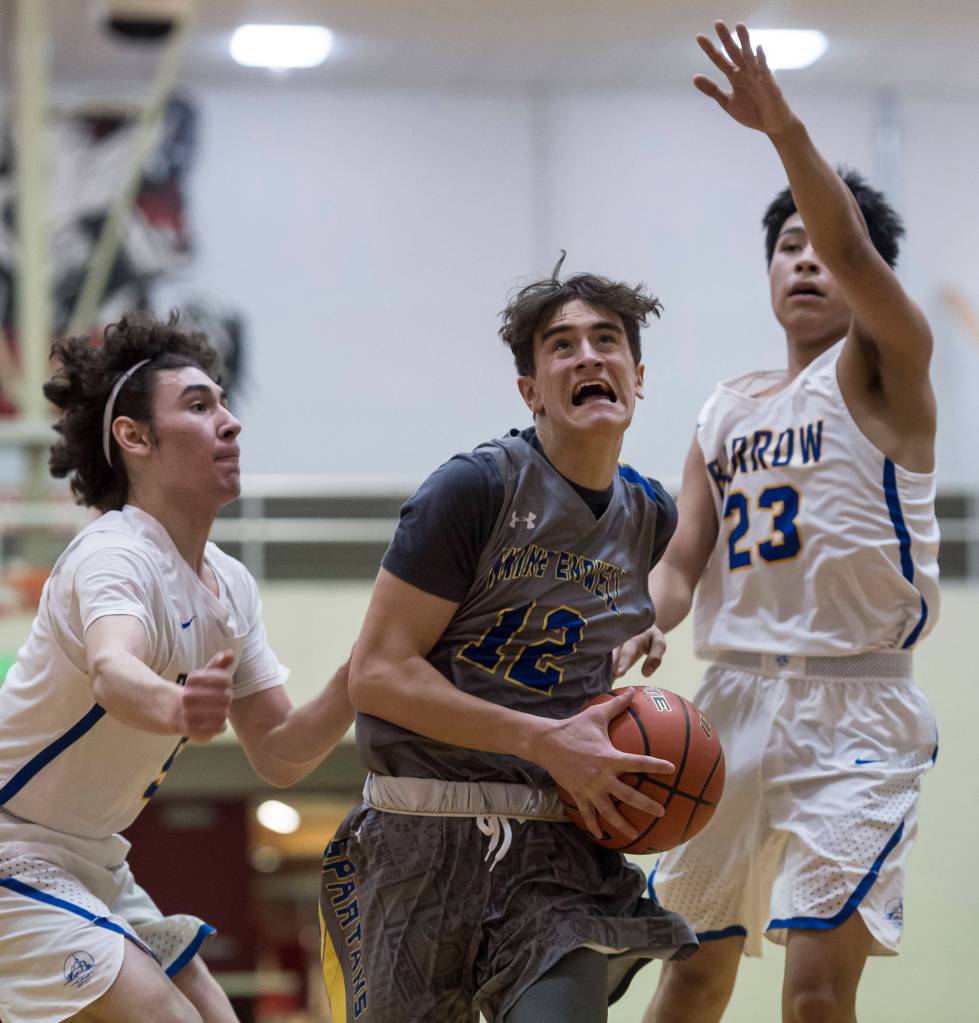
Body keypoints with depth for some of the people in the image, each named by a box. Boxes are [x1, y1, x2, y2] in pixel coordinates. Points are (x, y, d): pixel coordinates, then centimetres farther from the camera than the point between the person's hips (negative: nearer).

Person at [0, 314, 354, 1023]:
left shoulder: (232, 586, 6)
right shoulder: (114, 555, -20)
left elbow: (279, 757, 6)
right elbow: (112, 673, -43)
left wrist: (357, 681, -11)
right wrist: (176, 706, -65)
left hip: (94, 861, 9)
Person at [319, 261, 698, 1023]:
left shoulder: (650, 516, 9)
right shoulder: (474, 488, -10)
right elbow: (377, 674, -13)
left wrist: (618, 729, 8)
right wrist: (545, 741, -18)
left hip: (557, 843, 4)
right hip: (427, 839, -4)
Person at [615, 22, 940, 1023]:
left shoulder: (880, 369, -1)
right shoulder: (725, 412, 16)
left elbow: (851, 248, -20)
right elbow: (683, 559, 11)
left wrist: (785, 128, -34)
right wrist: (645, 625, -11)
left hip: (853, 710, -6)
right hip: (735, 702, 6)